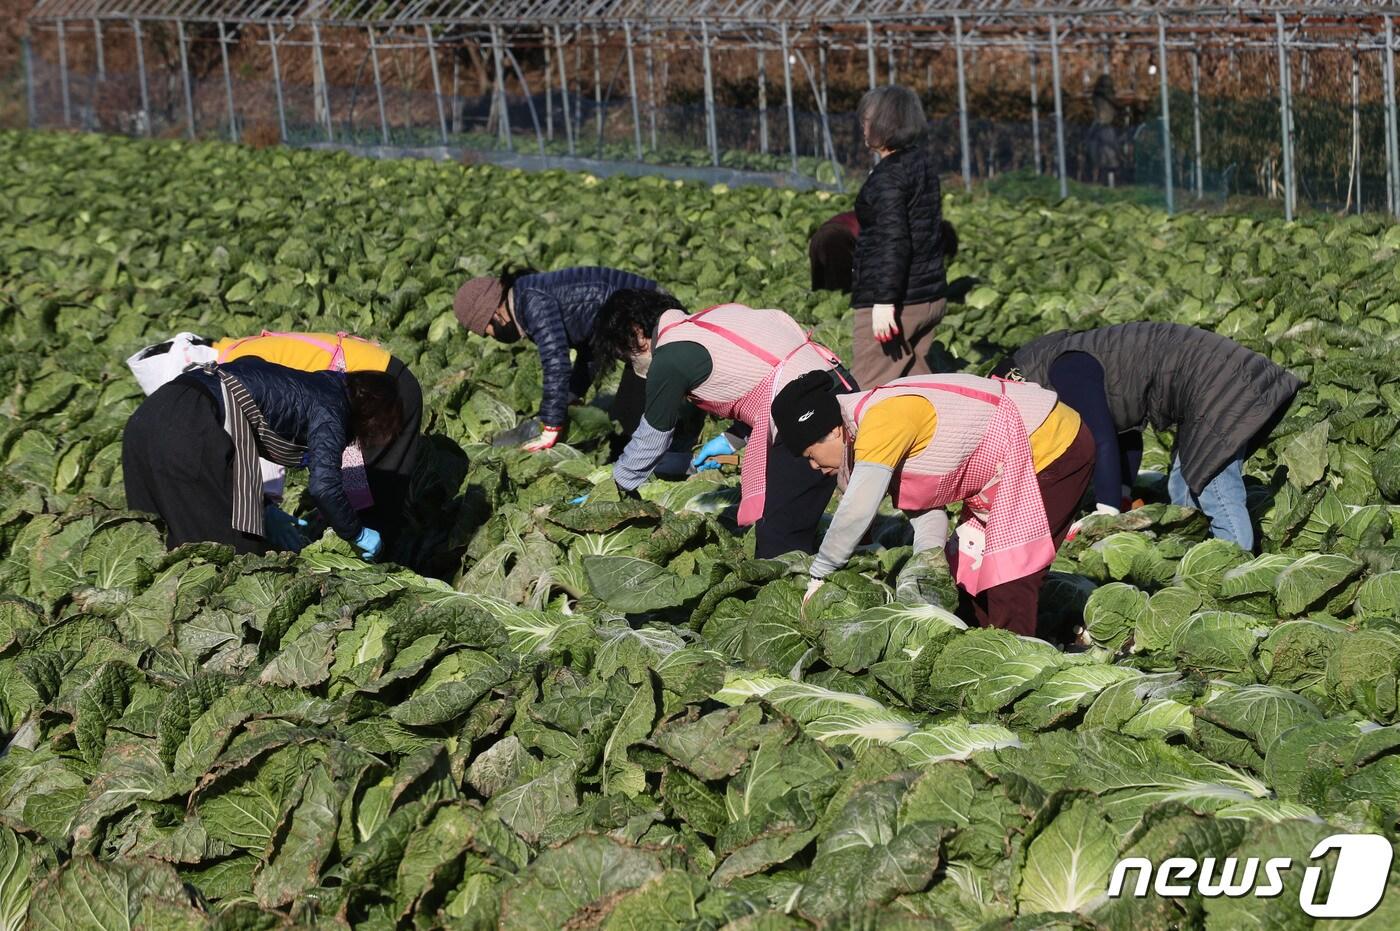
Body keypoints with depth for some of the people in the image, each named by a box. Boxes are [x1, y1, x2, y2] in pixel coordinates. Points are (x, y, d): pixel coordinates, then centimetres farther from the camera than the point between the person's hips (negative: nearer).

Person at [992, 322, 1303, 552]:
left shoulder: (1066, 371, -13)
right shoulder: (1075, 359, 19)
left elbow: (1102, 442, -20)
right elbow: (1125, 432, 23)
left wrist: (1107, 516, -17)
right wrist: (1120, 498, 19)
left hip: (1218, 387, -11)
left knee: (1216, 496, -13)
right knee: (1183, 491, 15)